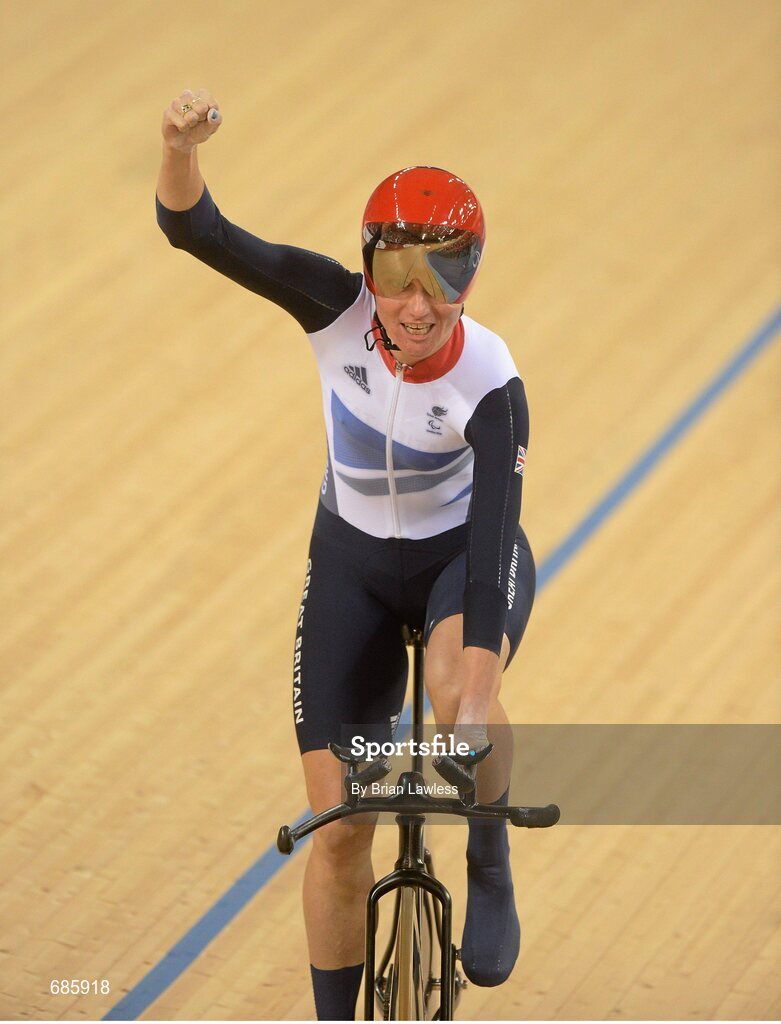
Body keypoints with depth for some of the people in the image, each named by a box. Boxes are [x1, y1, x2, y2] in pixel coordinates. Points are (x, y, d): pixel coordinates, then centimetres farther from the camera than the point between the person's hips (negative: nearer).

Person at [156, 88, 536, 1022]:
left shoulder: (489, 383, -28)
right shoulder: (339, 309, -23)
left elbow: (494, 535, -32)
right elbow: (197, 232, -31)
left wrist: (478, 700, -40)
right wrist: (180, 146, -53)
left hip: (464, 558, -2)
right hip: (352, 566, 2)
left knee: (458, 694, -38)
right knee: (339, 832, 1)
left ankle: (490, 873, -9)